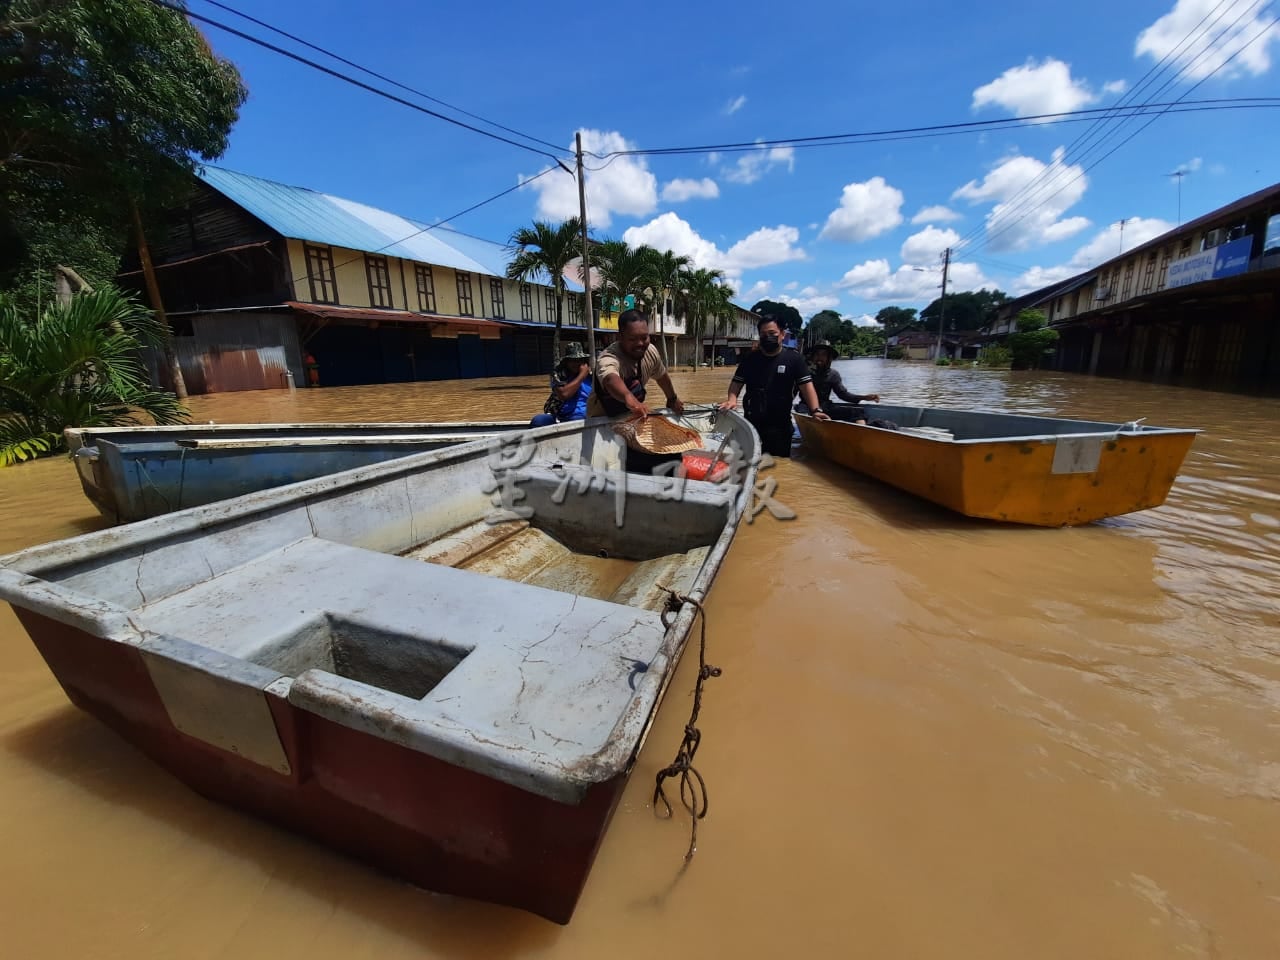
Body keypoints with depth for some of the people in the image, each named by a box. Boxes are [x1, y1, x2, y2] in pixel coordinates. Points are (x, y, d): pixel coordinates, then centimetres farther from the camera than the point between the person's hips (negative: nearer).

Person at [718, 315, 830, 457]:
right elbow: (737, 383, 6)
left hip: (780, 424, -2)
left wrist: (815, 410, -24)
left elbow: (806, 385, -8)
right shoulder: (750, 358, 5)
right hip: (751, 422, 2)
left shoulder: (794, 359, -2)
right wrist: (732, 399, -16)